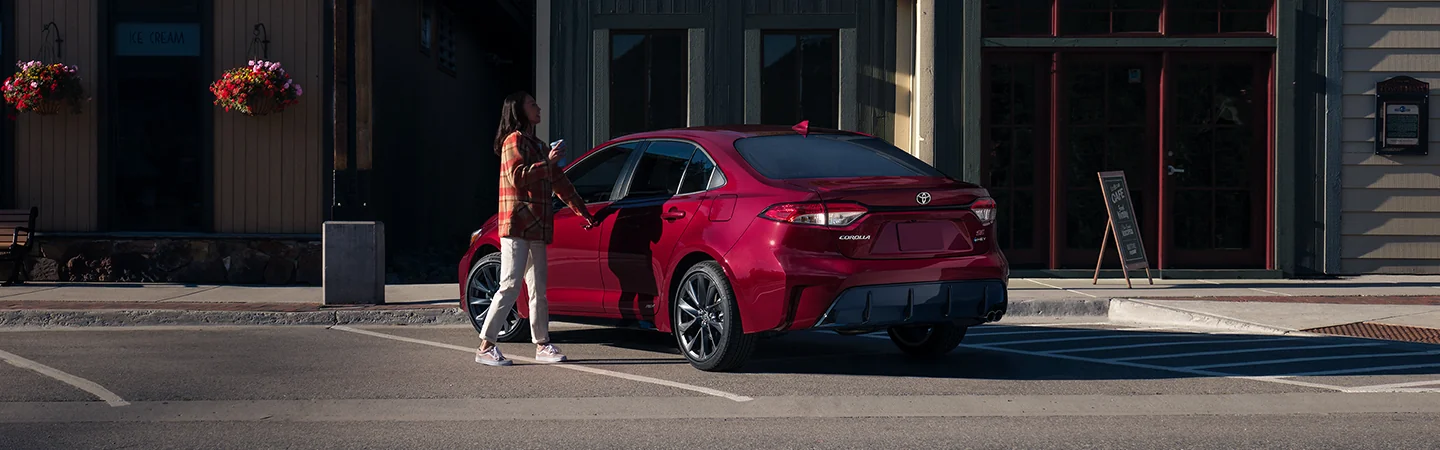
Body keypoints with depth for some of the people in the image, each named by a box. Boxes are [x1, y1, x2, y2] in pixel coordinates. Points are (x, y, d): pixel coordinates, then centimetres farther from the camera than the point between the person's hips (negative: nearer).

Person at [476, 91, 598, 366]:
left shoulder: (538, 146, 24)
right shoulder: (514, 140, -3)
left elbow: (559, 183, 29)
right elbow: (517, 176, -17)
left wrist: (582, 212, 30)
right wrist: (548, 162, -15)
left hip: (537, 228, 9)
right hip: (516, 225, -9)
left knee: (538, 289, 8)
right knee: (511, 286, -12)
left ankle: (542, 345, 12)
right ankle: (486, 347, -11)